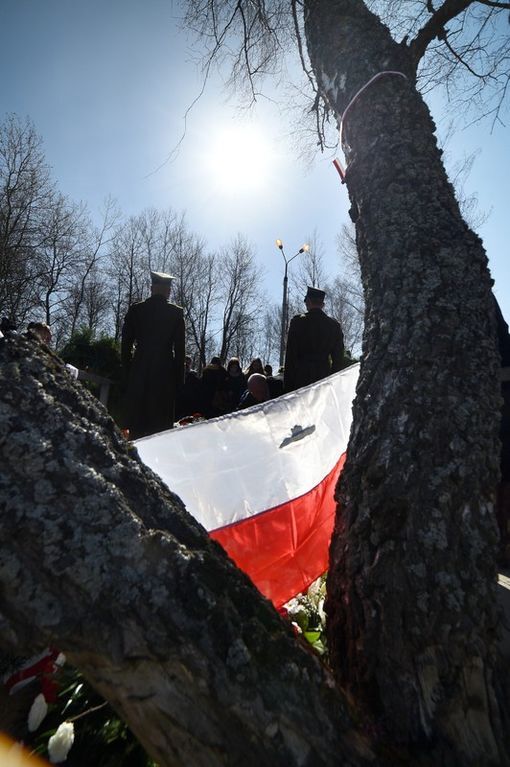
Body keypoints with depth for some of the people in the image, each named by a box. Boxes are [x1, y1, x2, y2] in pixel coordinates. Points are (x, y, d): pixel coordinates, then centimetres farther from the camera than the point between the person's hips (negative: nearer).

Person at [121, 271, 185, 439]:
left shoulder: (135, 310, 5)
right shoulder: (176, 312, 0)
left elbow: (125, 345, 5)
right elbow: (179, 349, -1)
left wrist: (126, 373, 11)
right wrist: (179, 379, 5)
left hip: (138, 371, 2)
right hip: (165, 371, -2)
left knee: (136, 424, 8)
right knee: (161, 422, 3)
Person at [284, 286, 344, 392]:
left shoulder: (298, 321, -3)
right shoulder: (334, 325, 7)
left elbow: (290, 355, -4)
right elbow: (338, 358, 8)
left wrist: (287, 384, 0)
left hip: (300, 377, -3)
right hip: (324, 375, 3)